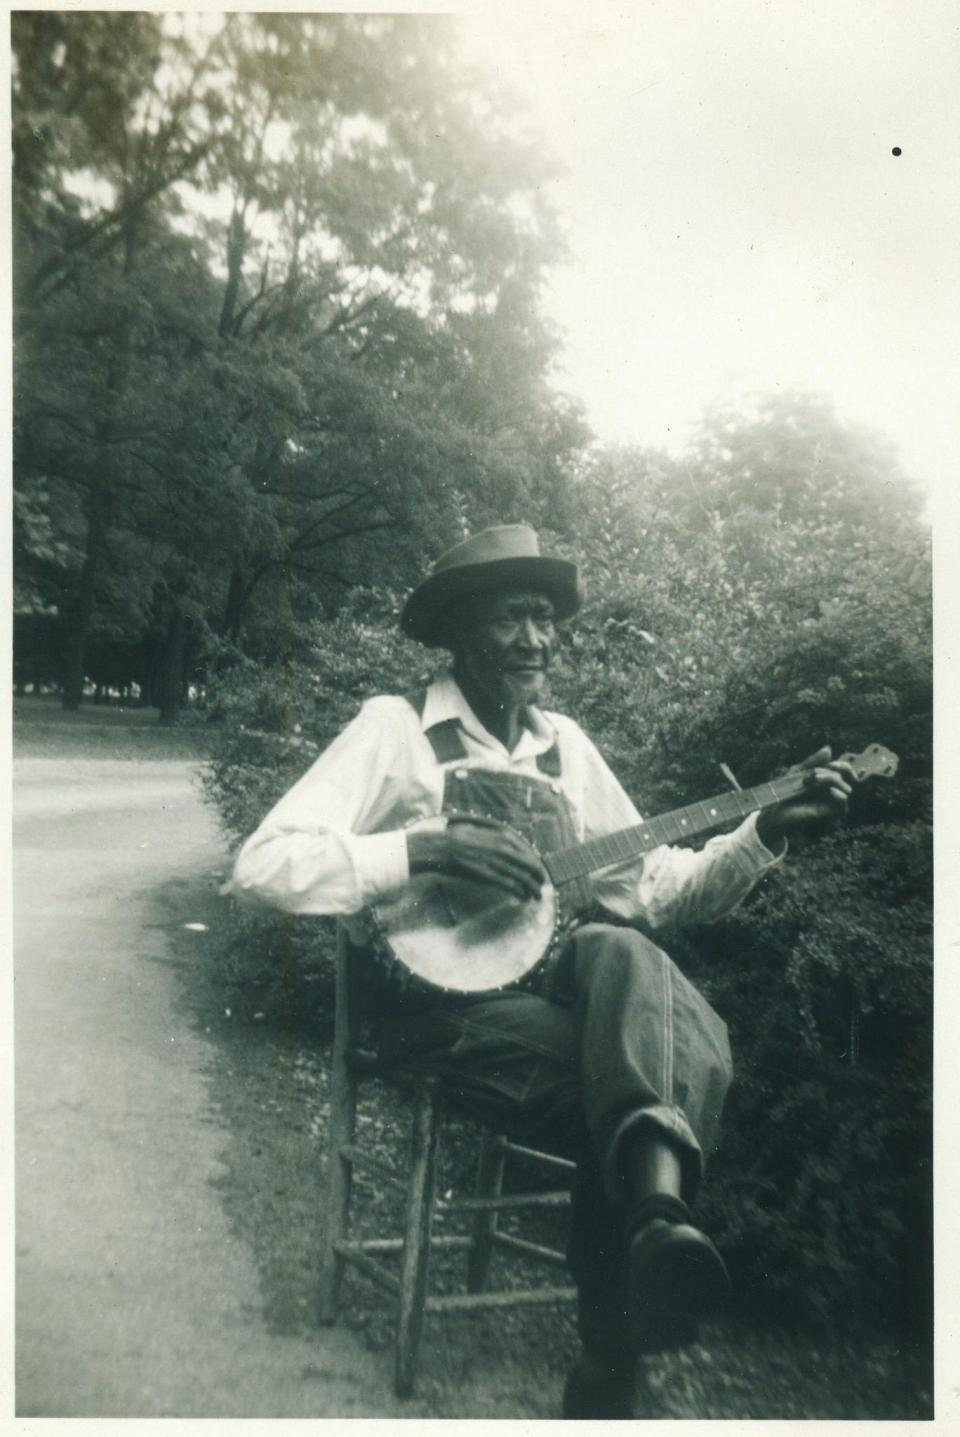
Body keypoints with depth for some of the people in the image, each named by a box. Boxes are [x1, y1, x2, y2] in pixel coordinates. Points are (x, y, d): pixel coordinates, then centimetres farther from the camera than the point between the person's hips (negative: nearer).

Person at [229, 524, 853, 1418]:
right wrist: (420, 850, -23)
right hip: (438, 1000, -5)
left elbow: (657, 888, 15)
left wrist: (768, 831, 2)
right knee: (673, 1058, -31)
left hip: (555, 982, 5)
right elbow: (263, 864, -11)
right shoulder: (397, 726, -1)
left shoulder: (566, 745, 16)